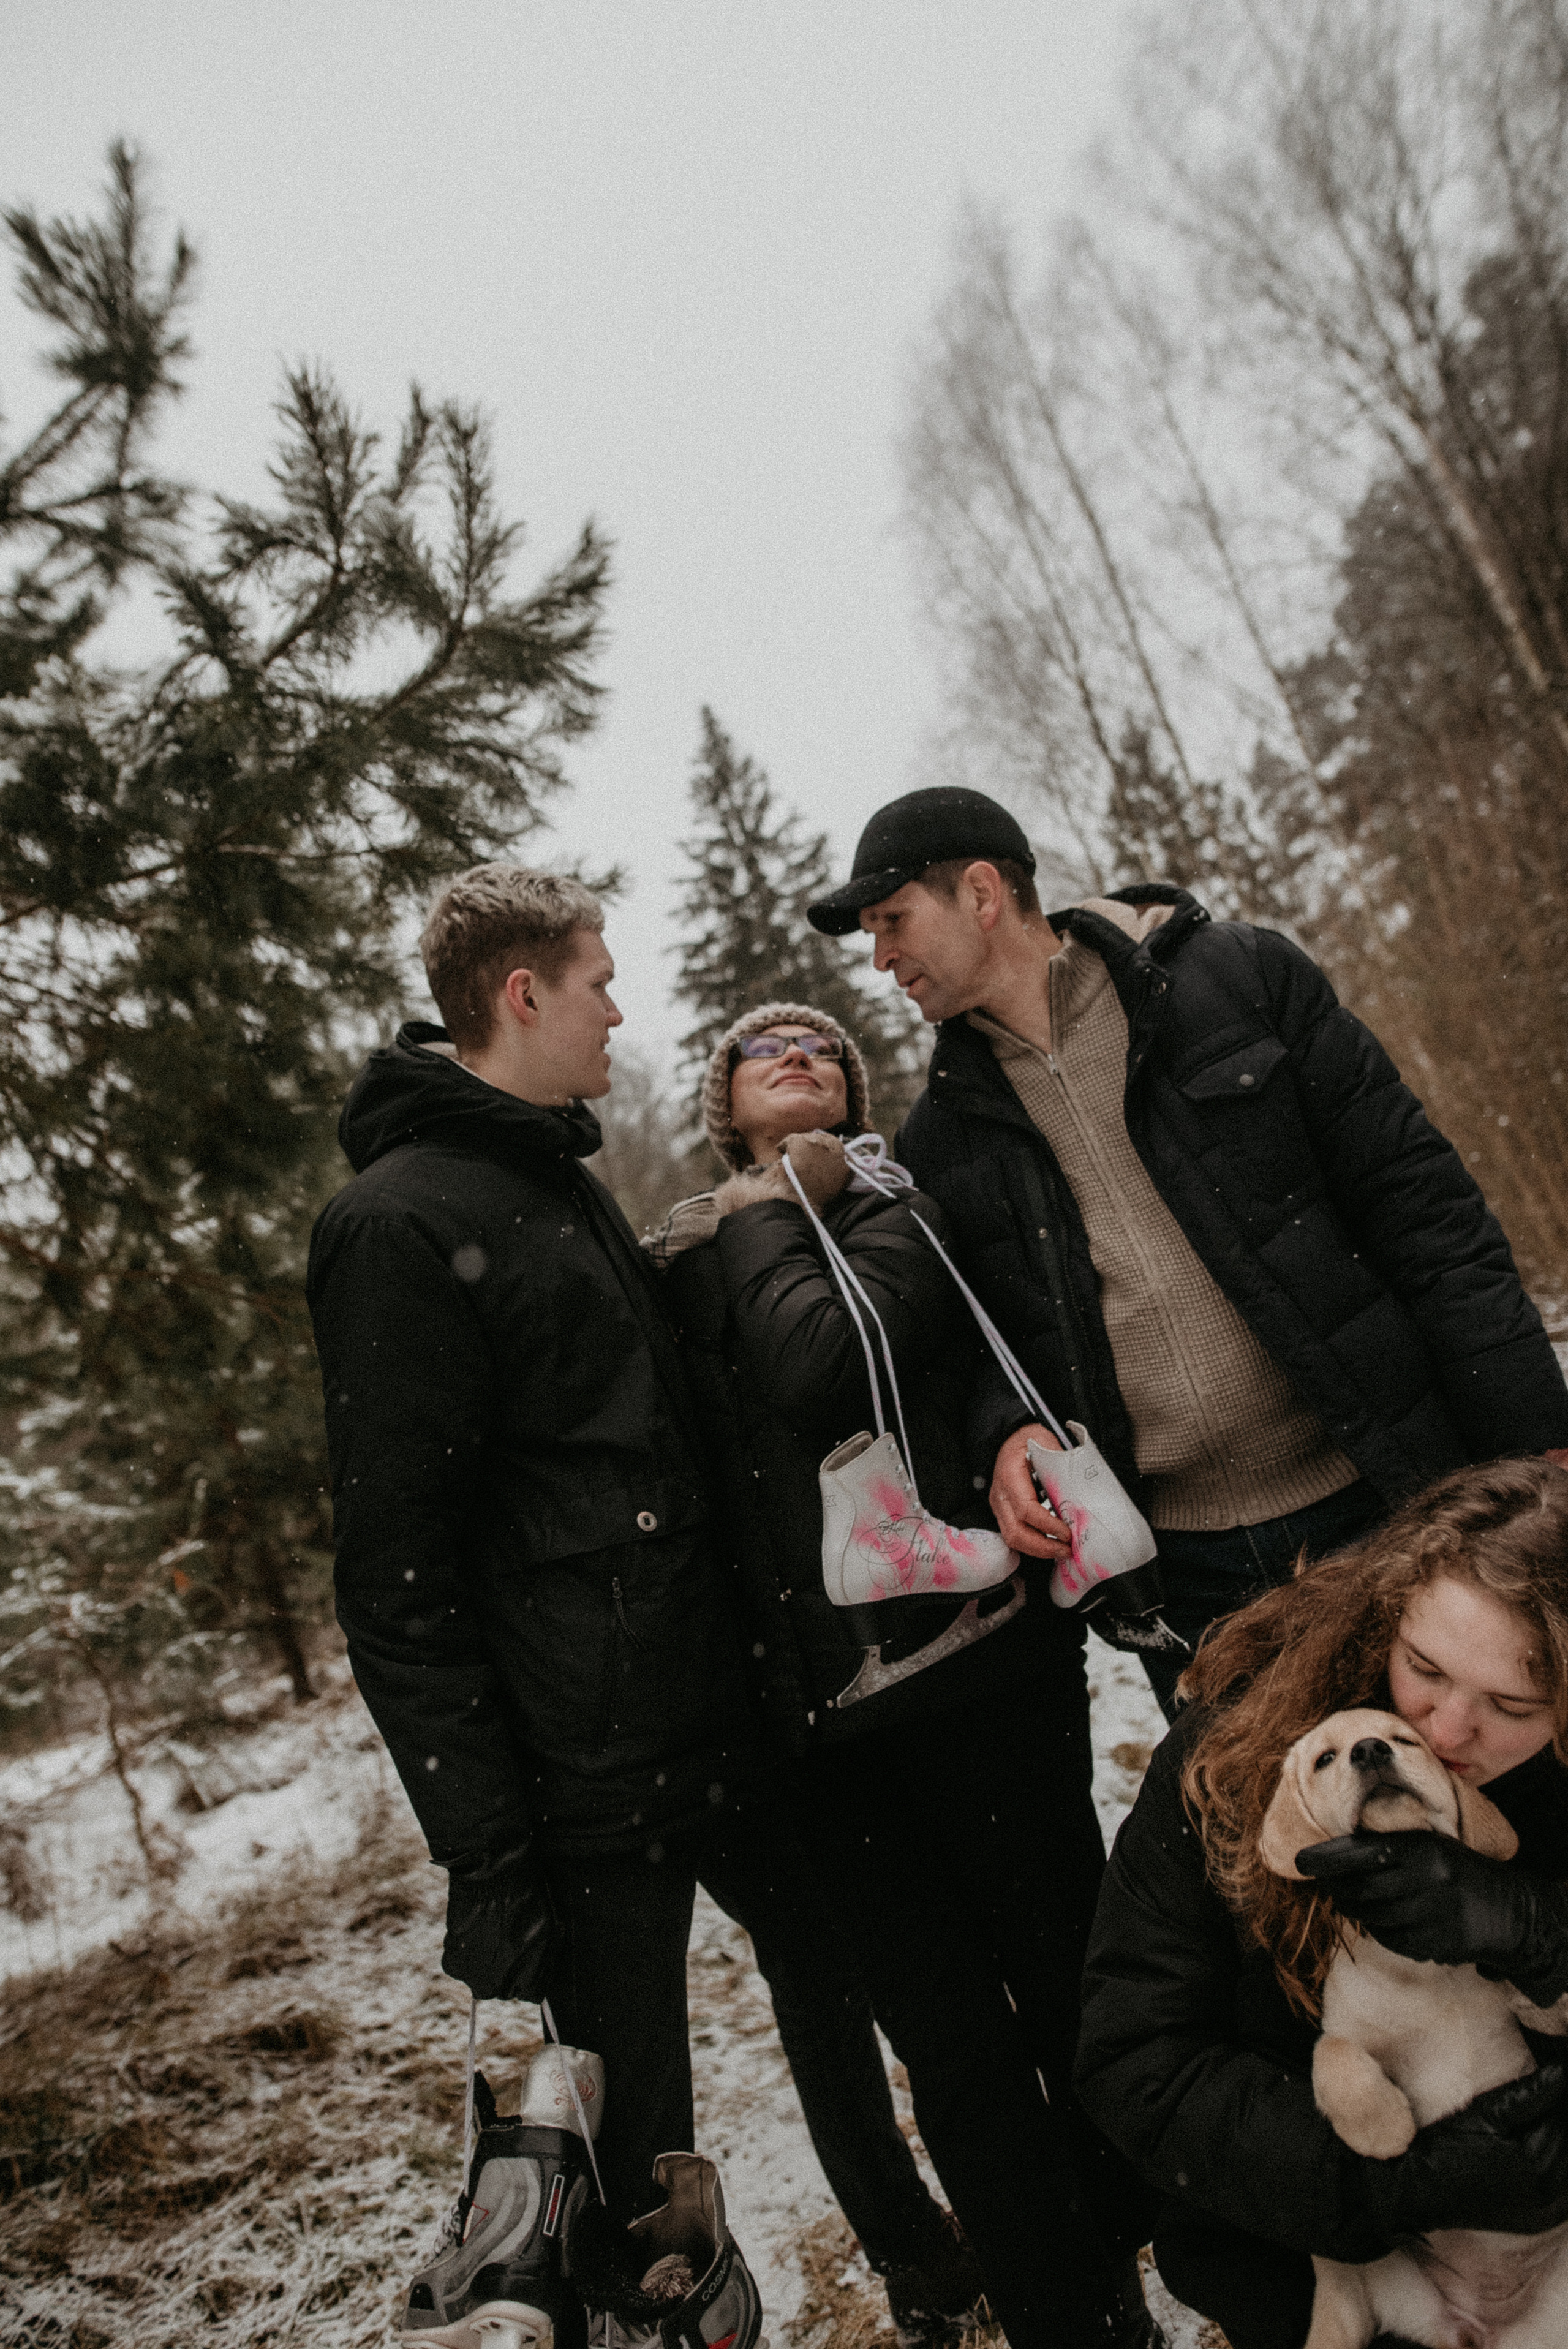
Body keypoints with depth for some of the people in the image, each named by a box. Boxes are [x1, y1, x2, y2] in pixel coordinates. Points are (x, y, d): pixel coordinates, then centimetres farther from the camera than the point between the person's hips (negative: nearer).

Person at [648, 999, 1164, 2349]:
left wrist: (767, 1215, -5)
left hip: (972, 1664, -2)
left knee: (1069, 1986, 10)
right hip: (818, 1710, 3)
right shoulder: (684, 1262, 11)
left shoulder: (903, 1207, 1)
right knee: (952, 2048, 10)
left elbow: (818, 1364, -18)